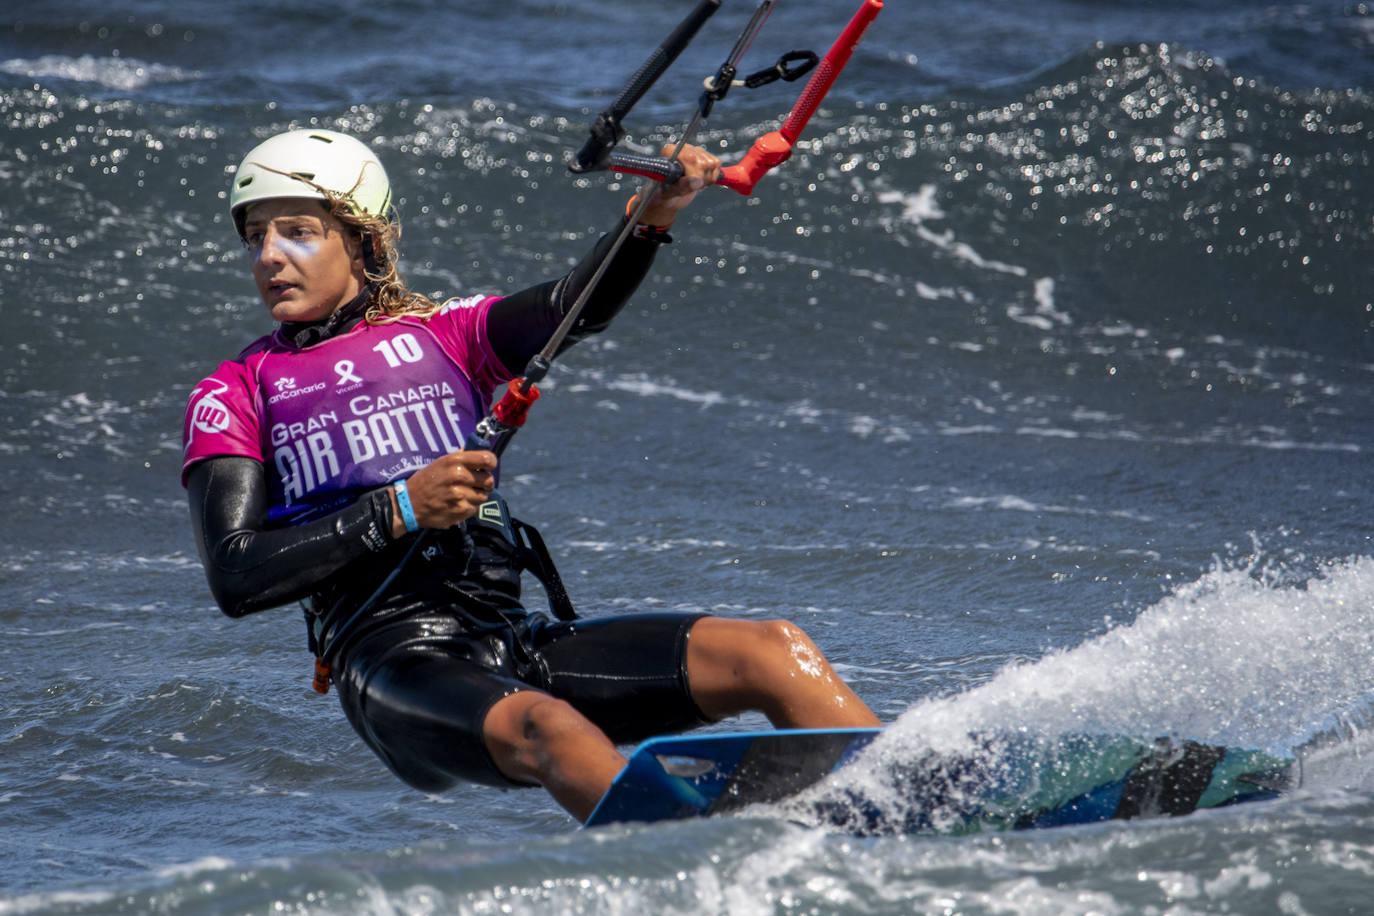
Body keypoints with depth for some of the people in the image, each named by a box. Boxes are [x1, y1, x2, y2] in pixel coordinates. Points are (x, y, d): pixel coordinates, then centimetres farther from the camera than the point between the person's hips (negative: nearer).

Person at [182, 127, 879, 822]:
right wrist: (398, 511, -10)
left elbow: (574, 309, 0)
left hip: (520, 641, 4)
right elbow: (235, 580, -1)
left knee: (773, 654, -12)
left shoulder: (443, 335, 20)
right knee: (550, 731, -36)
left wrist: (654, 218, -20)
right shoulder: (232, 395, 13)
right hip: (389, 662, -4)